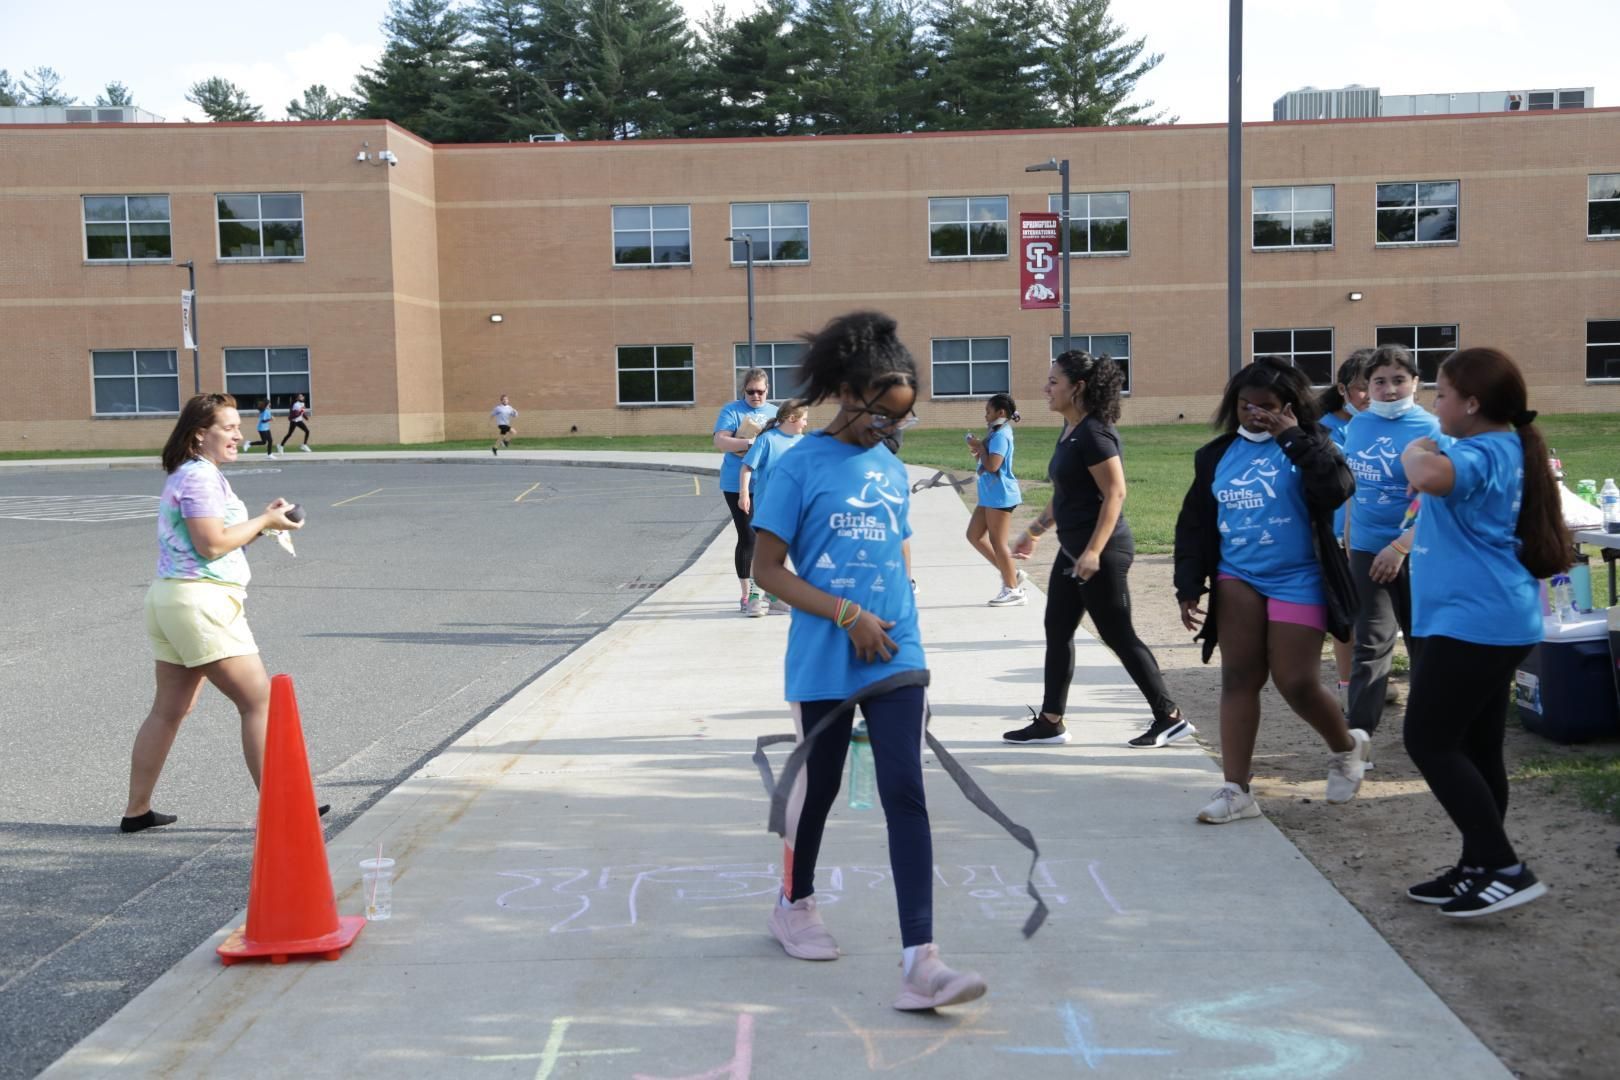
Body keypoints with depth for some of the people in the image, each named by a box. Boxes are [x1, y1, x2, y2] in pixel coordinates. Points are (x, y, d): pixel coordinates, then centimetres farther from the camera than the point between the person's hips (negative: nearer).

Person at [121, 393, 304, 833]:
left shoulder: (187, 474, 19)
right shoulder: (200, 476, -13)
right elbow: (212, 544, -19)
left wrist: (260, 521, 7)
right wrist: (264, 521, -10)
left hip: (170, 599, 11)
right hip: (200, 601, -11)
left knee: (170, 710, 15)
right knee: (260, 701, -7)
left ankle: (136, 810, 21)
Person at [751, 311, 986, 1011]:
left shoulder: (894, 471, 9)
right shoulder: (801, 465, -8)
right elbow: (767, 568, -9)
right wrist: (847, 615, -16)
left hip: (895, 661, 4)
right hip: (824, 664, -4)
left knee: (905, 795, -6)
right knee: (817, 789, 13)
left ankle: (920, 962, -9)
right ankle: (795, 905, 41)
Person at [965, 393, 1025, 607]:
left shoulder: (1000, 435, -16)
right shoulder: (996, 433, 15)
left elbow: (992, 465, -25)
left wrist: (980, 446, -13)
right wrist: (977, 449, 6)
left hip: (1000, 495, -11)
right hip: (990, 495, 11)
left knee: (997, 542, -5)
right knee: (974, 535, 12)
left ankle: (1013, 591, 3)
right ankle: (1011, 574, 17)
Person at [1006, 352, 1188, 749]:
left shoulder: (1093, 433, -18)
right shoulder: (1070, 430, 11)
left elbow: (1115, 493, -23)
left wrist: (1094, 552, -27)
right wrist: (1035, 530, 24)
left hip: (1102, 552, -10)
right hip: (1072, 549, 10)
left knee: (1118, 637, -3)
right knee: (1057, 632, 11)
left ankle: (1170, 718, 7)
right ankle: (1050, 722, 17)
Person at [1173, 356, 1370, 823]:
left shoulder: (1306, 445, -3)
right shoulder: (1216, 454, 7)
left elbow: (1338, 489, -24)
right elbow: (1193, 524, 10)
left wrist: (1294, 437, -22)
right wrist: (1189, 587, 4)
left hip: (1297, 582, -3)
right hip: (1237, 579, 4)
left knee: (1296, 683, -3)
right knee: (1238, 679, -1)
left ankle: (1347, 746, 29)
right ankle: (1236, 790, 2)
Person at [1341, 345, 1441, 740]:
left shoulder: (1430, 430, -11)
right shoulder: (1358, 426, 5)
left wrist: (1400, 547, -22)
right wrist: (1348, 540, 15)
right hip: (1367, 551, 3)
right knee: (1371, 645, 0)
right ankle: (1358, 734, -1)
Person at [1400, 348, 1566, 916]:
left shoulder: (1482, 452, -17)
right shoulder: (1506, 450, 16)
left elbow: (1432, 477, -40)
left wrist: (1414, 452, -21)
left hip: (1471, 622, -11)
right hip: (1494, 621, 11)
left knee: (1428, 741, -7)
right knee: (1476, 747, 13)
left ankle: (1505, 868, -8)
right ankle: (1478, 869, 20)